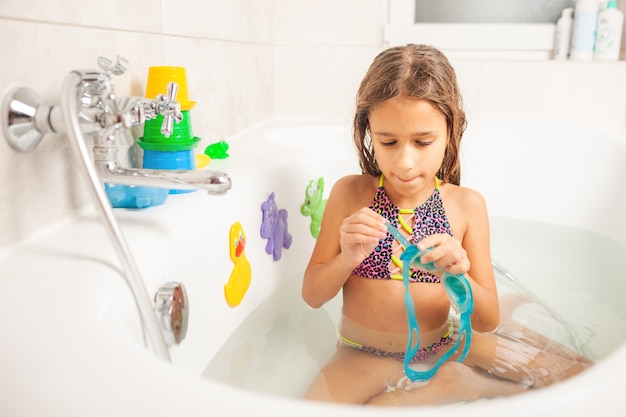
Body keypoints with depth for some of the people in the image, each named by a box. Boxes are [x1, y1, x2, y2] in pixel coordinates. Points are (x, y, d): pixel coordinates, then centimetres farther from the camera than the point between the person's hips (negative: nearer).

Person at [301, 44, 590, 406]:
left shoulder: (467, 206, -8)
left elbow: (488, 322, -7)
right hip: (365, 357, 1)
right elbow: (312, 296, -6)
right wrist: (347, 260, -26)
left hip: (442, 346, 0)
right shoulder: (350, 194, -10)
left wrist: (459, 277, -29)